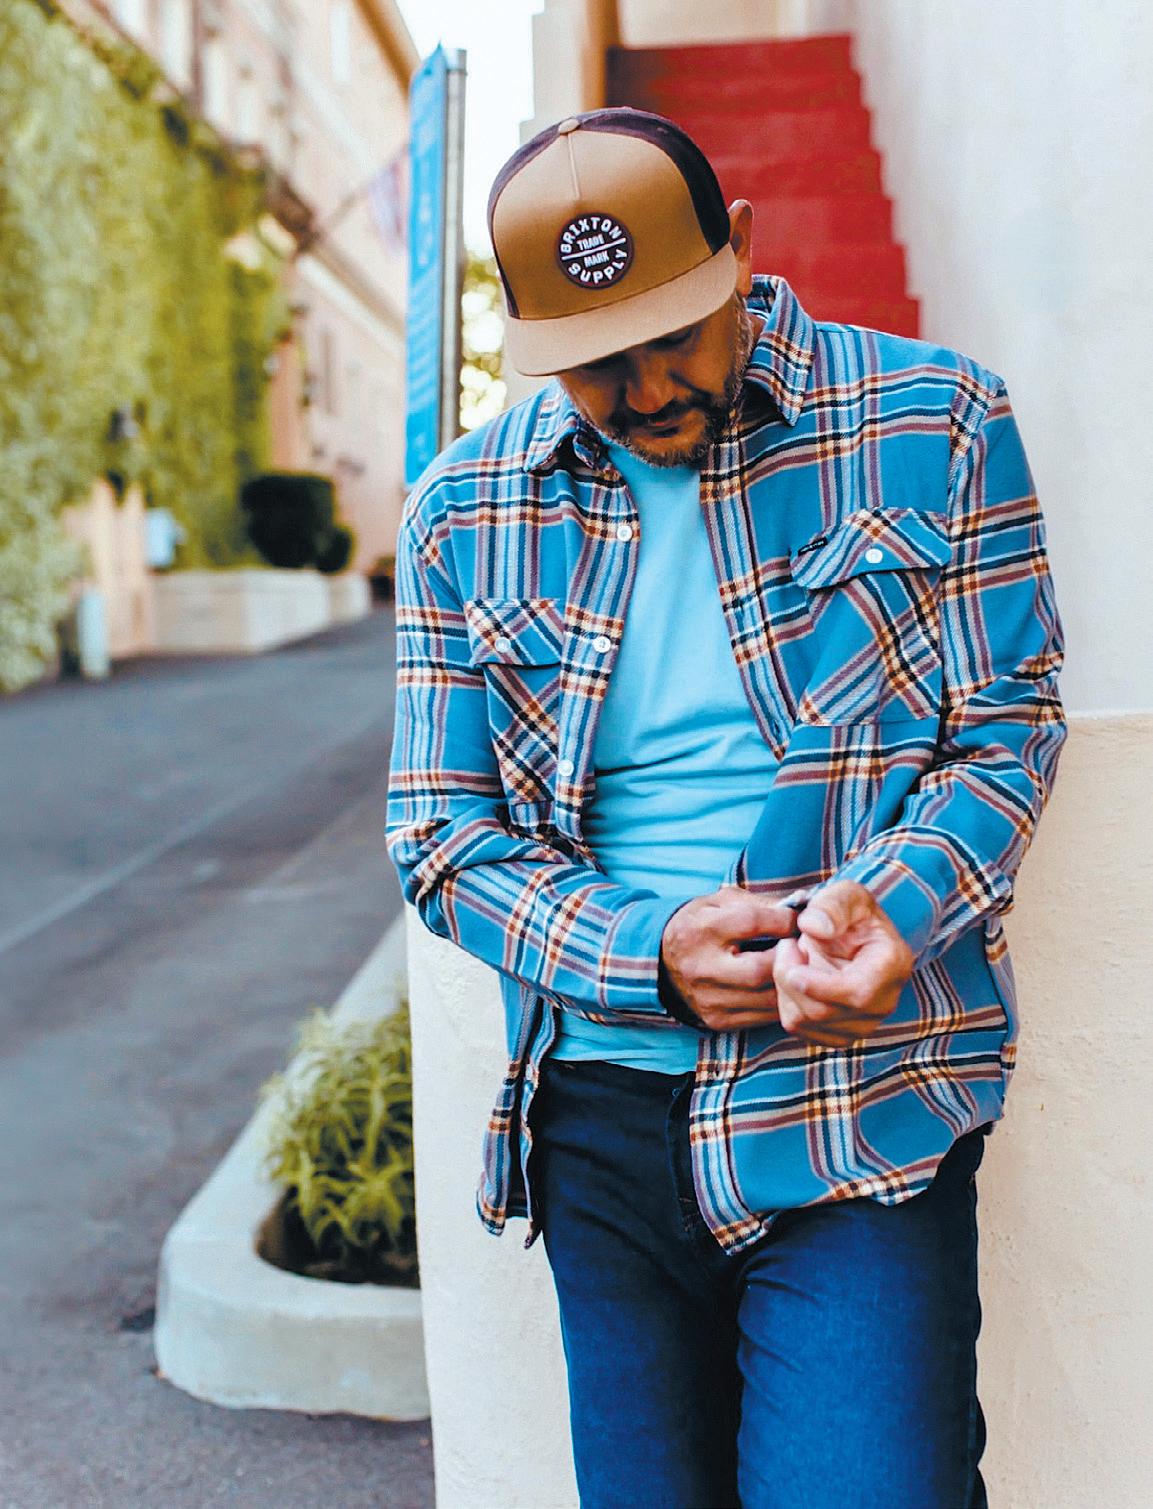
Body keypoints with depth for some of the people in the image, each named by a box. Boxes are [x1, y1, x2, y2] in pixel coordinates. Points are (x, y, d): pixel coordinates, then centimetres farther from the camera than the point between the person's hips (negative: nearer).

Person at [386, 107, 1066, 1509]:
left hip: (861, 1104, -2)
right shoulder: (463, 513, 4)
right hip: (600, 1113, 3)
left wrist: (891, 903, -20)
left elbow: (1009, 723, 0)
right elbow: (441, 837, 4)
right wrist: (647, 956, -13)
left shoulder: (932, 421, -1)